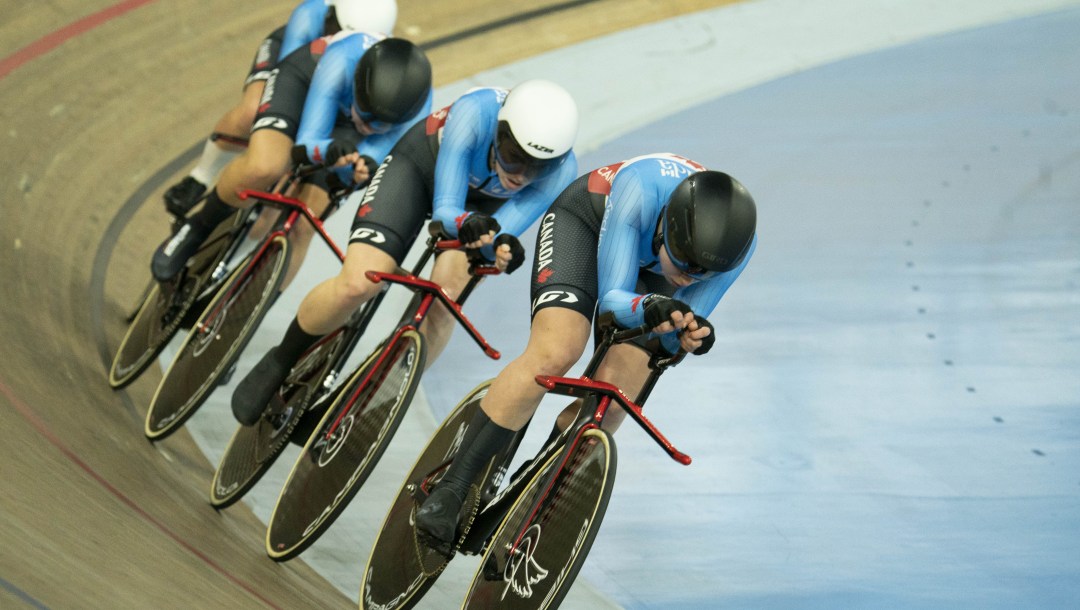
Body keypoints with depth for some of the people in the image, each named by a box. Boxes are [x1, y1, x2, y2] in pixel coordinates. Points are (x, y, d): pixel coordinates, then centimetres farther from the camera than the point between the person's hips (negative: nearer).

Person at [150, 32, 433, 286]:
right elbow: (308, 141, -35)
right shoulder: (343, 62, -40)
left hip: (344, 125, 3)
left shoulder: (417, 108, -33)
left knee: (301, 228, -14)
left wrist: (363, 167, -52)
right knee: (263, 167, -34)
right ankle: (198, 228, -5)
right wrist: (331, 151, -59)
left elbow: (376, 150, -27)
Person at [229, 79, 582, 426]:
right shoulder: (477, 112, -39)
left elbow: (496, 236, -33)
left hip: (484, 200, 2)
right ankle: (280, 363, 8)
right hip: (424, 163, -2)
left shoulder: (561, 171, -32)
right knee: (358, 284, -20)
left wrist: (502, 248, -56)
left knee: (443, 306, -21)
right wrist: (467, 223, -60)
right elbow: (445, 210, -38)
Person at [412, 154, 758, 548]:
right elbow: (611, 298, -37)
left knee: (613, 393, -16)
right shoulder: (643, 187, -41)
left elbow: (675, 335, -20)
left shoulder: (737, 241, -30)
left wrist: (690, 336, -43)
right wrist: (649, 308, -59)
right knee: (555, 353, -28)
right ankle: (452, 487, -19)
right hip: (586, 220, -3)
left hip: (649, 265, 4)